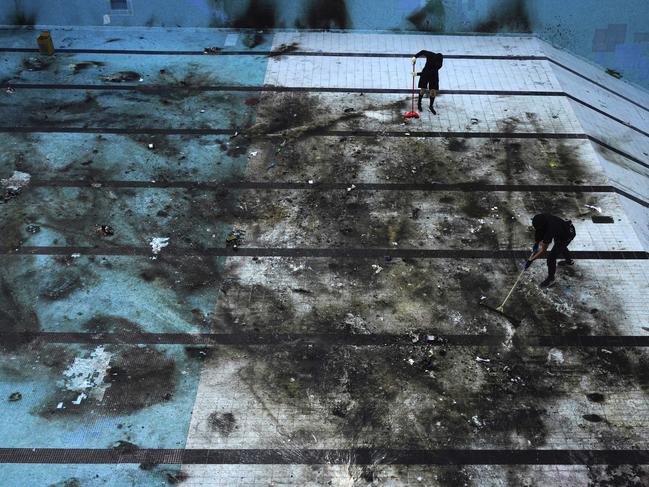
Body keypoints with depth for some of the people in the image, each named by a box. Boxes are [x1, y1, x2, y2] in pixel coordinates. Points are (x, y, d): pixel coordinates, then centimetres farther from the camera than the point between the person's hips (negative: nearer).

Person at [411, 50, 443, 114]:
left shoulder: (439, 65, -31)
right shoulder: (431, 55, -25)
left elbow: (429, 73, -33)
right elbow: (422, 52, -5)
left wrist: (417, 74, -35)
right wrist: (415, 57, -19)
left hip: (433, 76, -1)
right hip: (425, 74, 1)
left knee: (433, 91, -3)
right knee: (422, 90, 4)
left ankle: (431, 106, 18)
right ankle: (419, 103, 28)